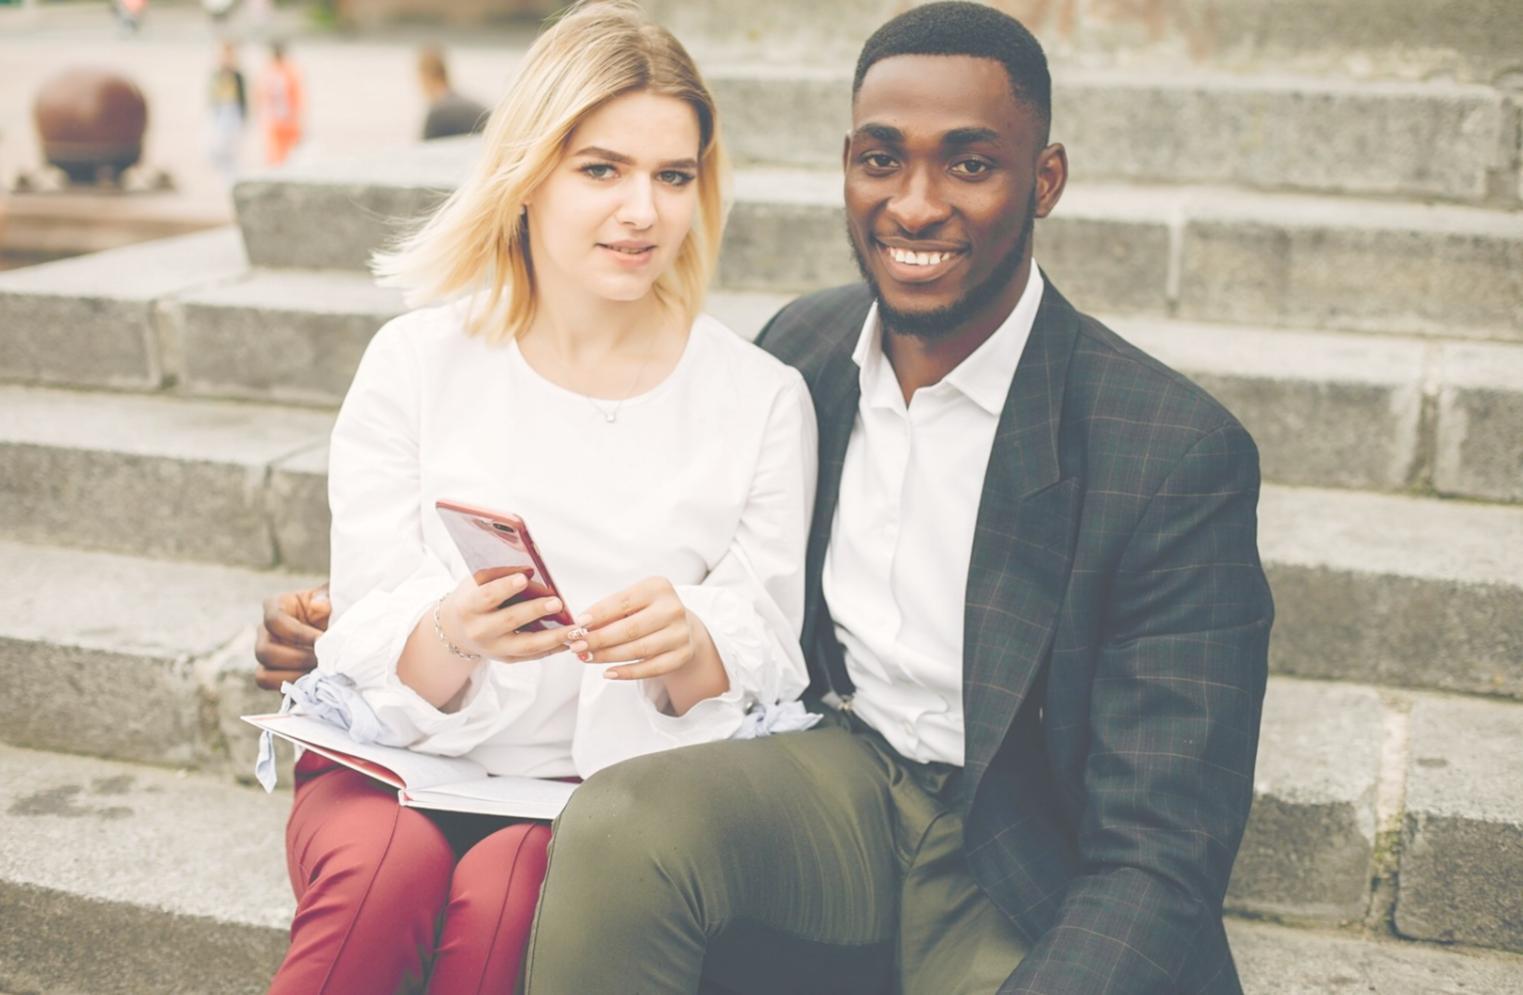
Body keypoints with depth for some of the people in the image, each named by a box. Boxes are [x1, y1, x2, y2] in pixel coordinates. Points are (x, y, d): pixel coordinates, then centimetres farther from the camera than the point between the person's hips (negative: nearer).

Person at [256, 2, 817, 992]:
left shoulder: (763, 398, 2)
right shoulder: (415, 363, 2)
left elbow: (761, 664, -1)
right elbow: (370, 644, -1)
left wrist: (688, 651, -24)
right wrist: (452, 637, -24)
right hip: (407, 763, 1)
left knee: (503, 893, -31)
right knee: (386, 868, -31)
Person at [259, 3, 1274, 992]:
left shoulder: (1181, 455, -16)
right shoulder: (802, 348, 1)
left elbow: (1161, 860, -17)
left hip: (1030, 877, -3)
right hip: (845, 775, 4)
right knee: (622, 821, -27)